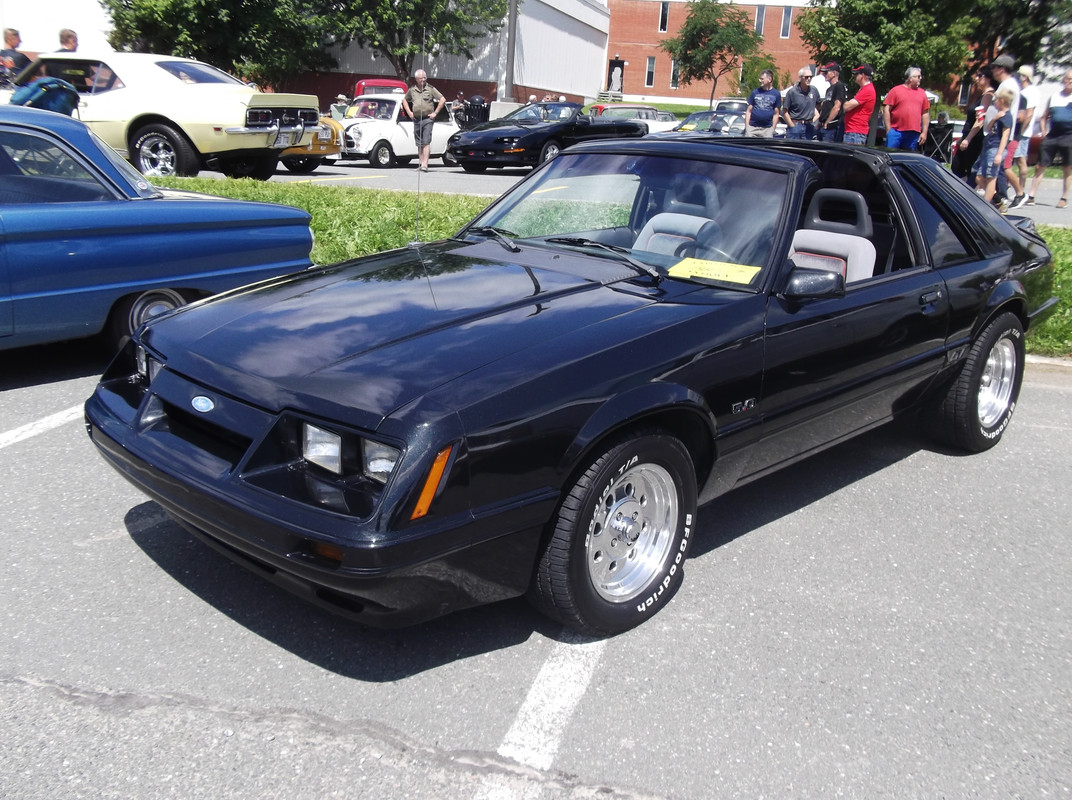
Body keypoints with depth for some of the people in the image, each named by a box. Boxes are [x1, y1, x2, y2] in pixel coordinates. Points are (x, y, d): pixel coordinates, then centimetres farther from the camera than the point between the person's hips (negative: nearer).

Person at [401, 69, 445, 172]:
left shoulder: (430, 88, -2)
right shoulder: (412, 89, 8)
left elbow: (442, 99, -2)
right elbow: (404, 100, 24)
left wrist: (435, 113, -5)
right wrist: (409, 112, 12)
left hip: (427, 119, -4)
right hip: (416, 119, 4)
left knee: (426, 142, -13)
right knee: (419, 143, 9)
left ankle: (425, 164, -19)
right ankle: (420, 163, 17)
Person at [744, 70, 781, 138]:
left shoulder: (776, 94, 6)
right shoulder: (755, 92, 8)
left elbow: (776, 114, 6)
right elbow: (749, 111, 9)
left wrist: (773, 128, -1)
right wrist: (747, 127, 1)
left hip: (767, 129, -1)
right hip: (752, 127, 1)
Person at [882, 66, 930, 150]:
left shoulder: (922, 93, 15)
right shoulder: (895, 90, 3)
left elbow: (925, 113, 15)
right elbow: (886, 110, -1)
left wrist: (924, 132, 8)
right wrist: (888, 130, -7)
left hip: (913, 134, 4)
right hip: (895, 132, -4)